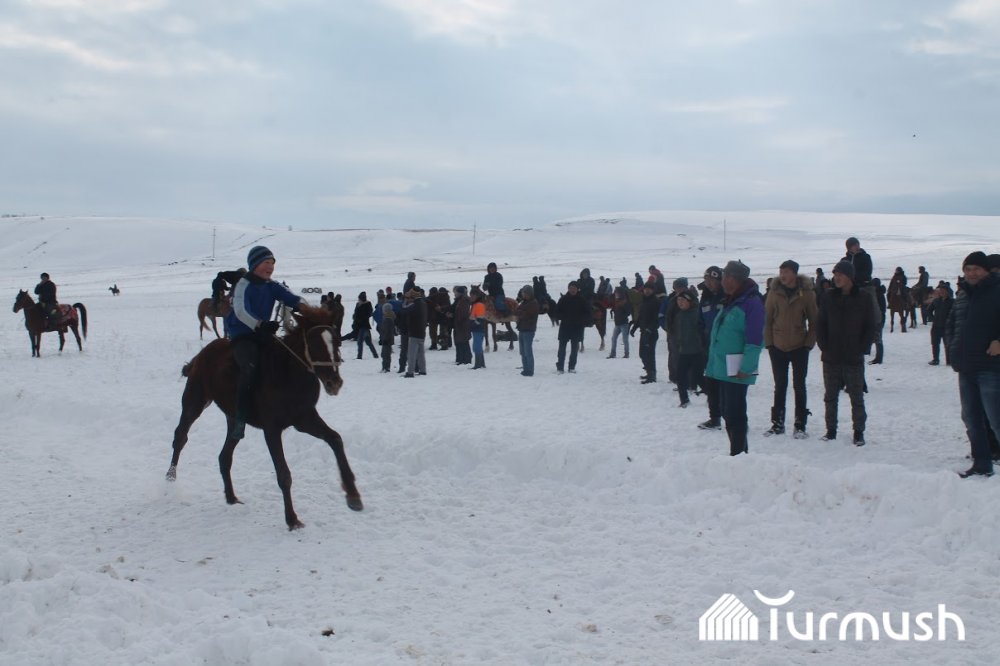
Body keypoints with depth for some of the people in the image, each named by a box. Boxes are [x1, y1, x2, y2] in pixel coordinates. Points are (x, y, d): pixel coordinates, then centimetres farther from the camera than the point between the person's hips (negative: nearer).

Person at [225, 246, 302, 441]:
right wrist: (259, 325, -43)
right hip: (241, 335, -7)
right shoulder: (244, 285, -9)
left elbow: (292, 299, -5)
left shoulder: (271, 286, 11)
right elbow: (241, 311, -26)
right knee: (250, 367, -32)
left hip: (263, 334, 7)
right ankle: (240, 418, -31)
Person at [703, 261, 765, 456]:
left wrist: (746, 368, -21)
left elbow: (755, 340, -18)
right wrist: (712, 363, 20)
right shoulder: (729, 302, 16)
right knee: (728, 413, 15)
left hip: (736, 371, -9)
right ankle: (740, 450, 25)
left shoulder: (751, 303, -13)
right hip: (722, 369, 9)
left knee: (735, 414, -5)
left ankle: (738, 453, 1)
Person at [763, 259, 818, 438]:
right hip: (778, 347, 2)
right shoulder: (775, 292, -2)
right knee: (780, 386, 9)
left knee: (799, 386, 4)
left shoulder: (807, 293, -6)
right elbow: (767, 319, 4)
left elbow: (814, 322, -1)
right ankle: (777, 424, 17)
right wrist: (769, 342, -3)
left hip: (799, 348, -2)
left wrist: (809, 343, -8)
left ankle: (800, 425, 11)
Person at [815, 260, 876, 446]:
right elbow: (820, 324, 8)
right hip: (831, 358, 3)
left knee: (857, 397, 4)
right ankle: (831, 430, 17)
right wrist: (824, 347, -2)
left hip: (854, 359, -3)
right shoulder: (830, 297, 5)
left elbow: (870, 327, 0)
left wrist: (860, 349, -7)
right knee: (830, 396, 8)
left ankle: (858, 432, 13)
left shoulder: (863, 298, -2)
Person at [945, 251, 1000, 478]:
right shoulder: (962, 295, 16)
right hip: (966, 367, 8)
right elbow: (950, 324, 27)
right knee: (972, 419, 12)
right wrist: (953, 346, 13)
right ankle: (982, 465, 20)